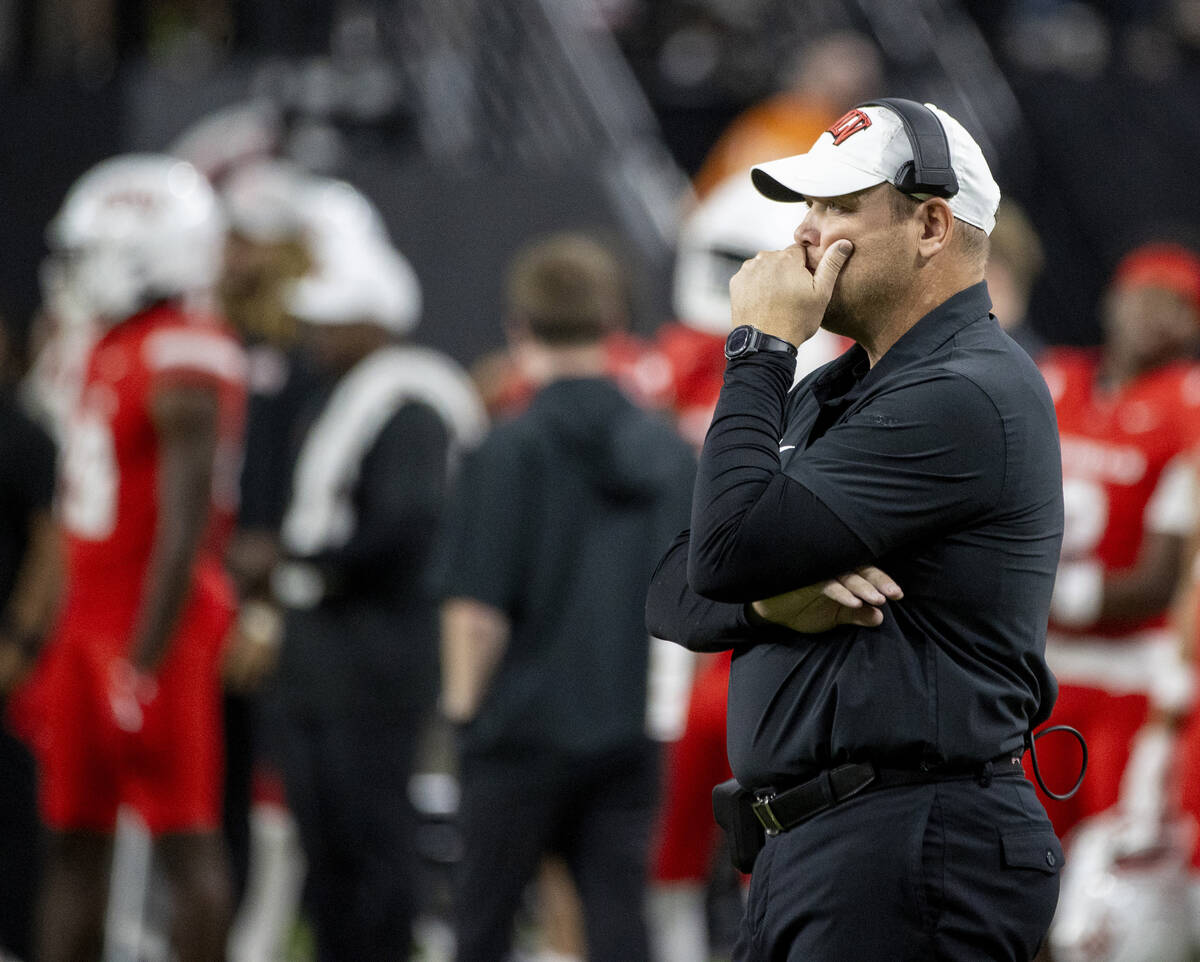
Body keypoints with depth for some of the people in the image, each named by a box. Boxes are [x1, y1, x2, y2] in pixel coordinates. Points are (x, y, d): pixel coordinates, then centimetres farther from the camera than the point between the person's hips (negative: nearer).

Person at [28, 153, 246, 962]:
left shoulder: (185, 363, -16)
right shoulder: (115, 351, 14)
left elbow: (185, 523, -20)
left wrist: (142, 659, -22)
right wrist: (59, 646, 21)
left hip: (155, 624, -10)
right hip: (92, 621, 10)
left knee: (187, 835, -4)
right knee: (74, 840, 10)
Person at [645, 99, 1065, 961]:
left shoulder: (970, 395, -12)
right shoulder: (829, 394, 21)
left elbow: (727, 549, -18)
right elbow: (674, 594, 15)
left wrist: (760, 349, -8)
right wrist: (769, 599, -8)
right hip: (803, 853, 9)